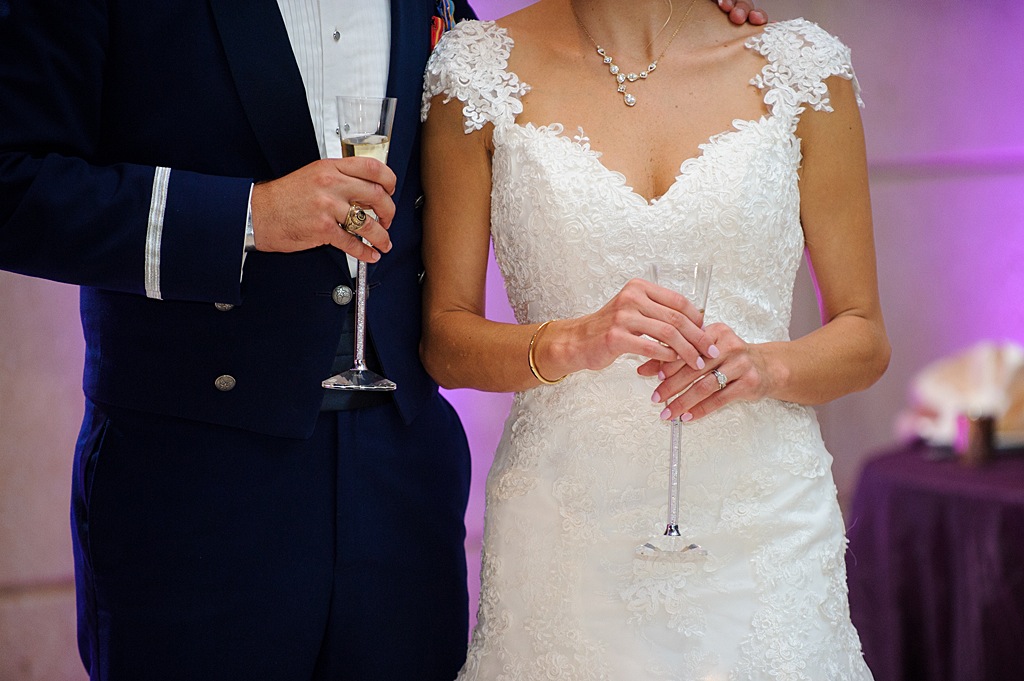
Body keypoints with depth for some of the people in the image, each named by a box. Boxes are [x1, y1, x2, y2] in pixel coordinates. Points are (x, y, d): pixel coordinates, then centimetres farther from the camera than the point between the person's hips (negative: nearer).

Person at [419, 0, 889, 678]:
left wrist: (767, 366, -15)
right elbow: (444, 341, 0)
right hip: (565, 537, 0)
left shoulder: (802, 64, 2)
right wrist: (572, 342, -19)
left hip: (762, 523, 1)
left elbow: (865, 338, 6)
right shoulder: (481, 66, 0)